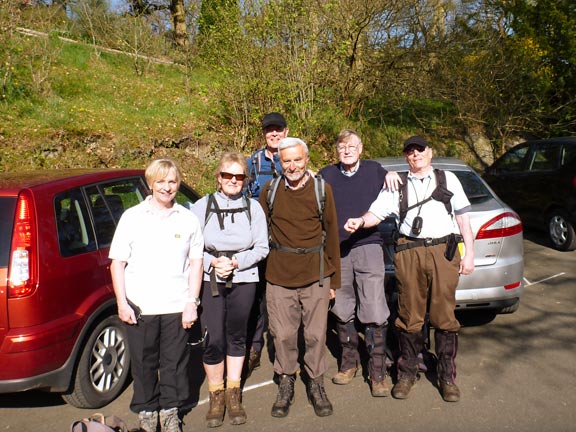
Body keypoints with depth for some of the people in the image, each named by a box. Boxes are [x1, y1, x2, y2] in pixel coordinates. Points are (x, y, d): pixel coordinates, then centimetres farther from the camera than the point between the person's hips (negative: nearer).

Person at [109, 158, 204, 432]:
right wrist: (122, 303, -4)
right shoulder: (132, 217, 2)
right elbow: (117, 262, 2)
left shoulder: (188, 219, 5)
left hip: (176, 306, 1)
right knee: (143, 363, 10)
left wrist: (192, 302, 0)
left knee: (174, 361, 10)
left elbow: (195, 263, 6)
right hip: (139, 306, 0)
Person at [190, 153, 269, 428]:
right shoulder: (202, 207, -1)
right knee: (213, 340, -5)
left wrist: (235, 262, -12)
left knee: (236, 336, 11)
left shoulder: (253, 207, 0)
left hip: (243, 280, 1)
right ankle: (216, 395, 15)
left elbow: (262, 248, 1)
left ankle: (233, 393, 27)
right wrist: (212, 262, -15)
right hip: (210, 280, -1)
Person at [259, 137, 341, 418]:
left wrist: (333, 278, 5)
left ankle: (316, 384, 25)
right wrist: (262, 263, 6)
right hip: (279, 276, 1)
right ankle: (286, 384, 26)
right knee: (283, 334, 7)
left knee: (316, 334, 7)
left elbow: (331, 234, 5)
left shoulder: (321, 189, 0)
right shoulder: (271, 189, 3)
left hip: (315, 275, -1)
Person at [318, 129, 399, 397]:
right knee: (342, 312, 11)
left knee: (375, 313, -6)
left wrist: (392, 177, 3)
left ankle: (378, 372, 6)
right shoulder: (326, 175, 9)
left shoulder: (374, 170, 9)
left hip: (368, 247, -1)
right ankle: (349, 362, 28)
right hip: (336, 251, 2)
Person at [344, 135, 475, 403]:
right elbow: (376, 212, 5)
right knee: (409, 316, 4)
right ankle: (407, 373, 18)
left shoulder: (448, 179, 14)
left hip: (444, 250, 0)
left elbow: (463, 216, 12)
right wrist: (360, 222, -17)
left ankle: (447, 377, 15)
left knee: (444, 316, 2)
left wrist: (469, 253, 6)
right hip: (409, 253, 0)